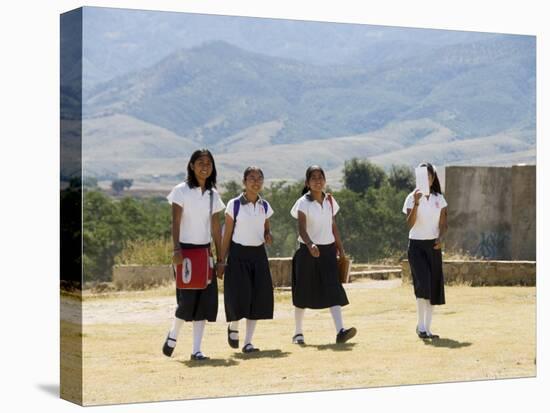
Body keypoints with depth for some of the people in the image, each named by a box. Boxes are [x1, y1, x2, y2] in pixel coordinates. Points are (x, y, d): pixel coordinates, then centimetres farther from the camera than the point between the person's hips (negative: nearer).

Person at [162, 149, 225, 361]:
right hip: (186, 250, -5)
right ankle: (172, 336, 19)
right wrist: (176, 249, -23)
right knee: (188, 299, -7)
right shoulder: (181, 191, -4)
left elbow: (216, 228, 11)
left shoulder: (213, 195, 9)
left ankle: (196, 349, 6)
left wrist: (220, 258, 9)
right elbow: (175, 222, -11)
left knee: (206, 299, 0)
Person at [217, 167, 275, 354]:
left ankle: (248, 342, 9)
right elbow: (227, 235, -3)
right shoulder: (234, 205, -6)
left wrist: (268, 236, -8)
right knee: (239, 297, -9)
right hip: (239, 254, -4)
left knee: (258, 298, -1)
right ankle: (233, 327, 23)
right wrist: (221, 261, -6)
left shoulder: (265, 206, 7)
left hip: (258, 255, 4)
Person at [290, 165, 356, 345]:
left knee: (333, 289, -11)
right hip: (308, 251, -3)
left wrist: (341, 249, 11)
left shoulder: (330, 201, 7)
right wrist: (310, 245, -37)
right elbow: (302, 229, -19)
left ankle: (340, 331, -20)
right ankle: (298, 333, 19)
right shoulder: (303, 203, -8)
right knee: (303, 292, 5)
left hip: (328, 250, 3)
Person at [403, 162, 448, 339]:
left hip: (433, 245, 4)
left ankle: (427, 327, 11)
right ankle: (420, 324, -8)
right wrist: (416, 203, -26)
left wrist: (440, 238, -14)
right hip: (416, 245, -4)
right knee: (423, 283, -17)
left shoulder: (439, 199, 7)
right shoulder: (412, 198, -3)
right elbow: (410, 224, -15)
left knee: (434, 287, 3)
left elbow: (443, 224, 5)